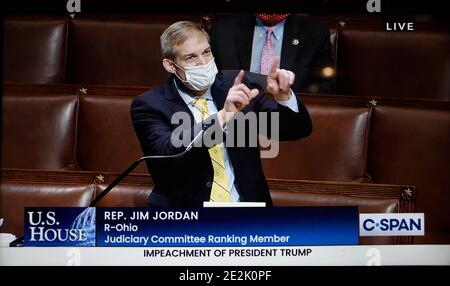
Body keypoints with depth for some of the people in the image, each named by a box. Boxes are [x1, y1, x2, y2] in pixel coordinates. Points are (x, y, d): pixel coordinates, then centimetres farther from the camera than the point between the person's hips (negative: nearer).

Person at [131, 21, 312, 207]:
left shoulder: (235, 86, 6)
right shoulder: (151, 105, -2)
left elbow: (300, 129, 5)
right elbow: (169, 153, -20)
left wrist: (283, 96, -14)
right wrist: (223, 116, -29)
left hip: (247, 202, 2)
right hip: (185, 213, -2)